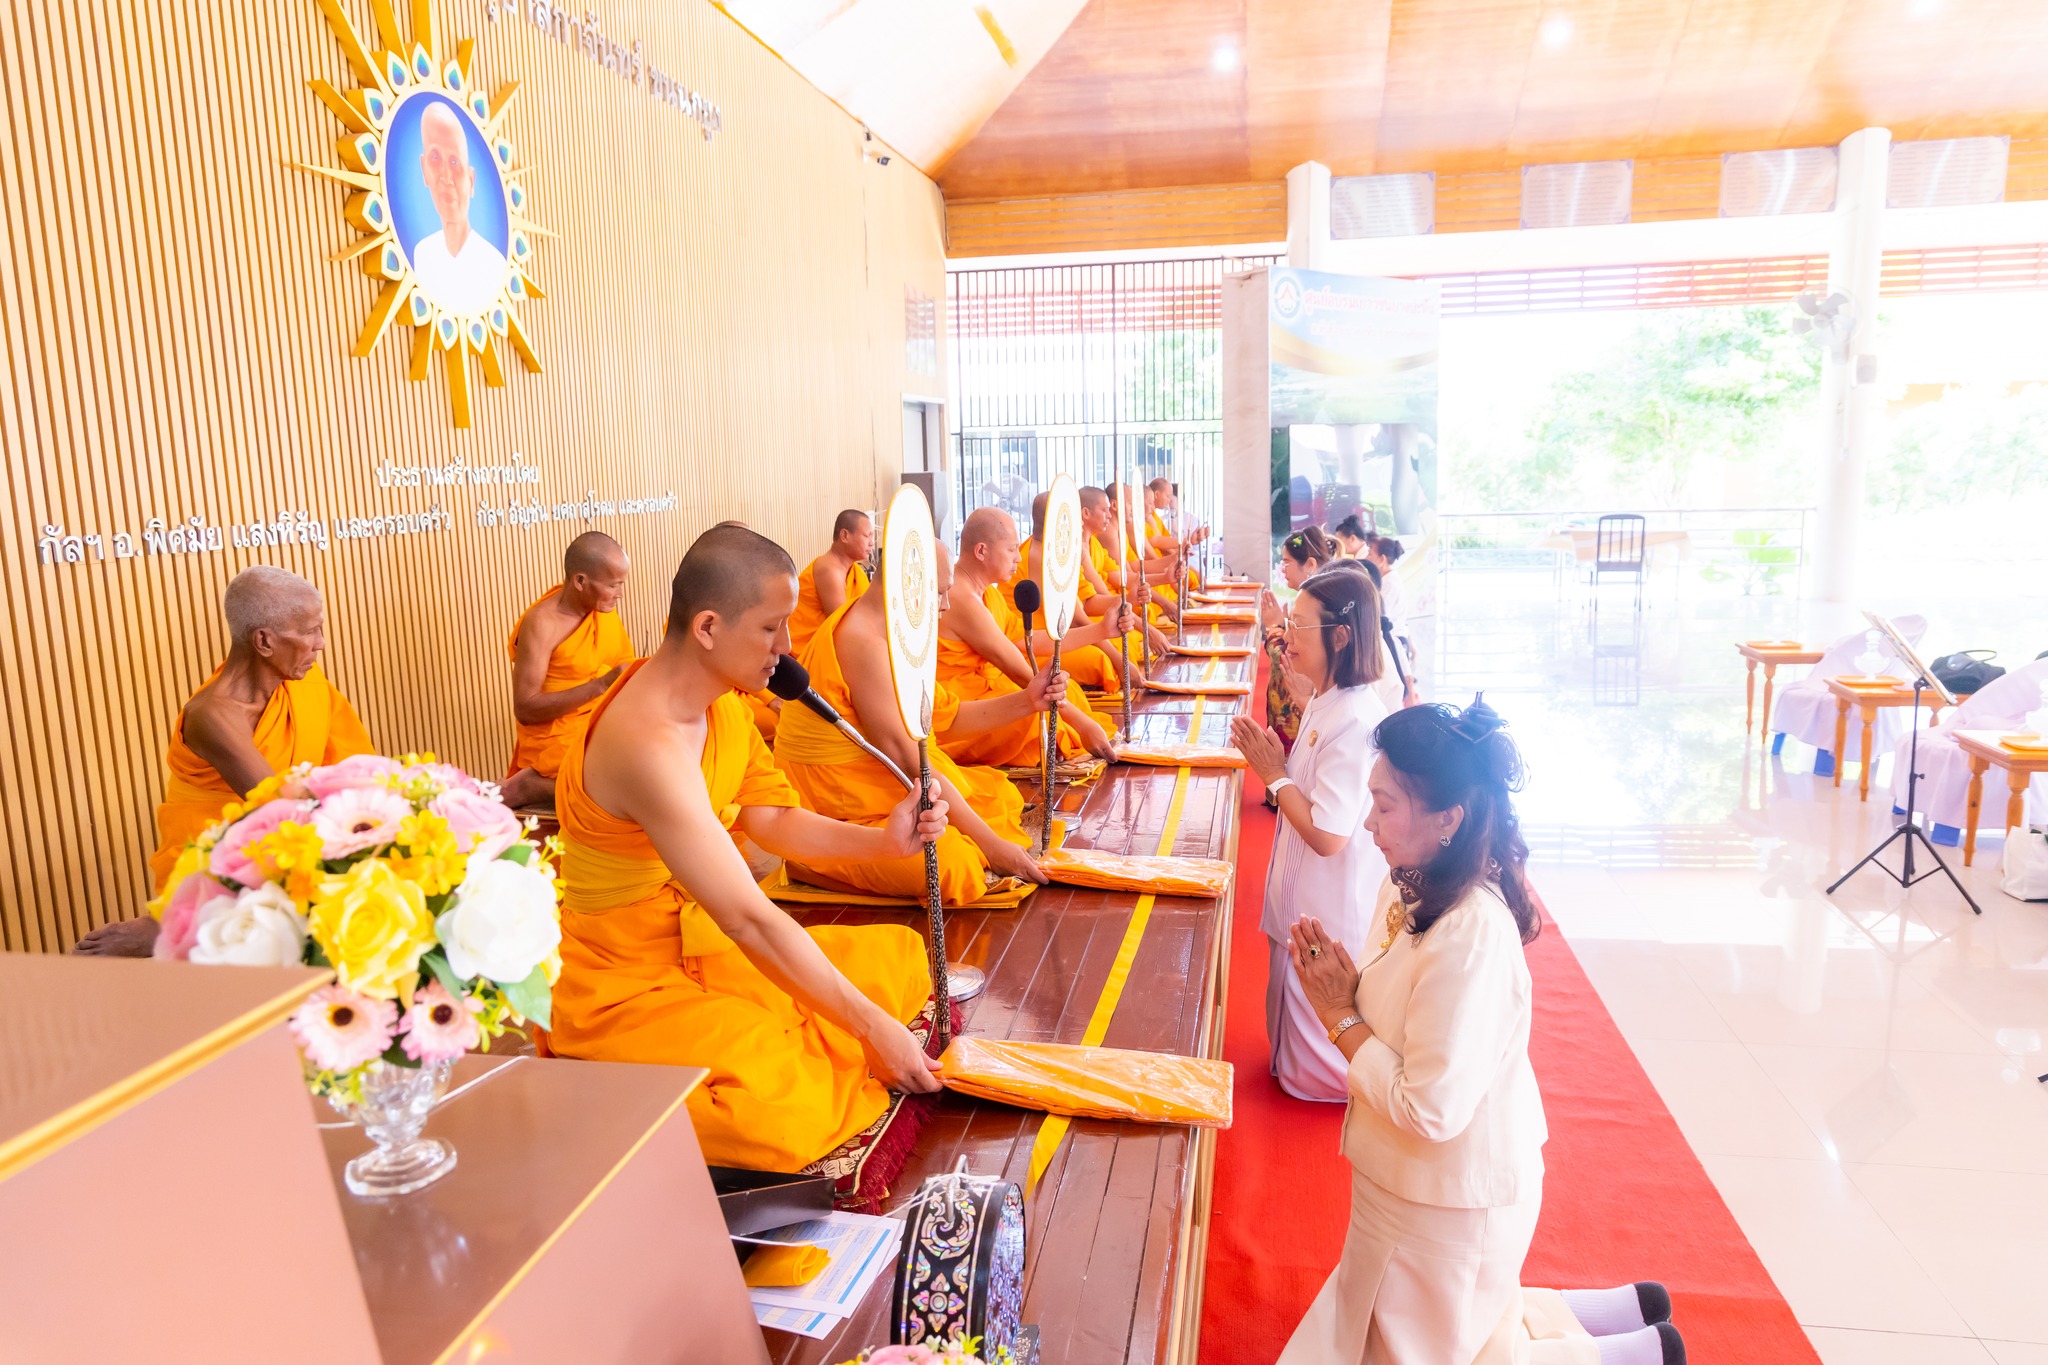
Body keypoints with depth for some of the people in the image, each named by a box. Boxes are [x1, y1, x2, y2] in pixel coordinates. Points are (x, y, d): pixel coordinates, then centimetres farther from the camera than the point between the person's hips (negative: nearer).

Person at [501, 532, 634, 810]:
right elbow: (525, 709, -19)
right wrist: (601, 685, -25)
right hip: (558, 736, -8)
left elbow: (624, 663, 13)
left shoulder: (603, 604, 3)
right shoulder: (542, 623, -17)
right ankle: (529, 786, -6)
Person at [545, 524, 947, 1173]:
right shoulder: (648, 743, -30)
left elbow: (771, 820, 7)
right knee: (783, 1114, -32)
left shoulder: (719, 700, 0)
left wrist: (882, 839, -12)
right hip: (630, 990, -9)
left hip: (707, 949, 9)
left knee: (903, 955, 8)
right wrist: (871, 1027, -24)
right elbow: (749, 919, -30)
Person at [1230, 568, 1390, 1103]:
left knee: (1318, 1069, 10)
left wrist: (1274, 773, -19)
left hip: (1333, 909, -10)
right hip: (1308, 898, 10)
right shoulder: (1323, 701, 4)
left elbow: (1327, 834, -29)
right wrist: (1271, 755, -1)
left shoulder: (1353, 719, -28)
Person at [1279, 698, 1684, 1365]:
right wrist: (1344, 988, -12)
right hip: (1417, 1180, 9)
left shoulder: (1471, 934, -33)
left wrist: (1340, 1018, -21)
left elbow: (1431, 1109, -30)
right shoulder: (1409, 890, -6)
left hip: (1453, 1203, -9)